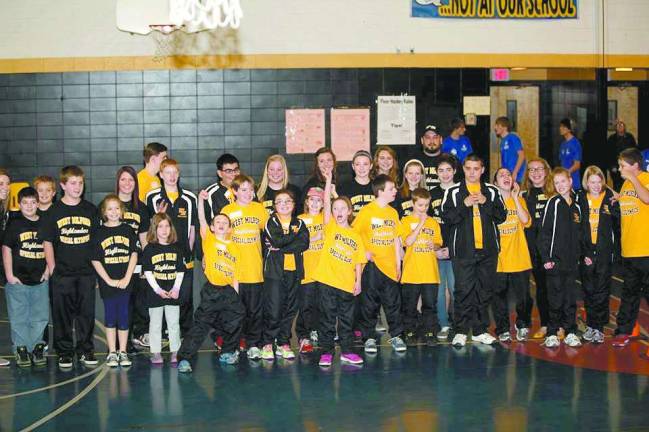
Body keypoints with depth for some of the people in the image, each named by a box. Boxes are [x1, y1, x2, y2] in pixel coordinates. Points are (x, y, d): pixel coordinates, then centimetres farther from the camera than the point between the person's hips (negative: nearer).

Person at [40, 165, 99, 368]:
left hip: (86, 270, 2)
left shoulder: (90, 210, 5)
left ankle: (85, 350, 18)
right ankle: (64, 352, 14)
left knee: (86, 312, 6)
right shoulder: (54, 211, 0)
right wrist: (52, 268, -5)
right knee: (63, 313, 3)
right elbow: (47, 242, 1)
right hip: (62, 272, -1)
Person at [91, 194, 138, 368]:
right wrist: (108, 280, -9)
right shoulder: (99, 233, 1)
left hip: (125, 282, 1)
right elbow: (95, 260, -1)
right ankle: (112, 353, 13)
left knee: (124, 316, 4)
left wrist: (127, 278, -8)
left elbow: (134, 255, 2)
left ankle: (122, 352, 13)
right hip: (107, 282, -1)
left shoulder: (128, 230, 5)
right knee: (110, 317, 5)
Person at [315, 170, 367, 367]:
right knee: (327, 318, 2)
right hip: (327, 281, -2)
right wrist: (329, 181, -17)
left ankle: (347, 351, 20)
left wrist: (358, 281, 1)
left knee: (347, 319, 10)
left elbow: (358, 261, 10)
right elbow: (326, 203, -10)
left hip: (347, 284, 3)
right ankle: (326, 352, 9)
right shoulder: (330, 227, 2)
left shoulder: (356, 236, 9)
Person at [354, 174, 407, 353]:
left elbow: (396, 240, 13)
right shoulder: (366, 211, -7)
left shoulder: (393, 212, 9)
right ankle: (369, 337, 12)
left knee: (393, 303, 6)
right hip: (371, 265, -4)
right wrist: (363, 252, -11)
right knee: (369, 303, 3)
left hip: (389, 265, 4)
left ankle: (396, 336, 16)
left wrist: (398, 264, 11)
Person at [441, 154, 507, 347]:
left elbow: (502, 216, 2)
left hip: (488, 249, 3)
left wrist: (486, 202, -11)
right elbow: (446, 217, -6)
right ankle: (460, 331, 5)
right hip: (463, 250, -3)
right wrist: (465, 204, -16)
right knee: (463, 291, -3)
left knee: (485, 291, 7)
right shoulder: (453, 191, 4)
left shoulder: (492, 191, 10)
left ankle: (480, 330, 17)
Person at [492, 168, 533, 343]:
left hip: (520, 258, 1)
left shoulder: (519, 200, 8)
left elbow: (526, 220, -11)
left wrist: (515, 197, -10)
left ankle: (522, 325, 23)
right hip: (498, 258, -1)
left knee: (523, 296, 2)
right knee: (499, 295, 3)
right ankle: (503, 330, 15)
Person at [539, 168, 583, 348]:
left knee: (570, 298, 8)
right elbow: (545, 232, -6)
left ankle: (570, 332, 15)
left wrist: (581, 255, 12)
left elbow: (579, 234, 18)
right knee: (556, 298, -2)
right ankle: (552, 334, 6)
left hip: (572, 259, 4)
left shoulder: (576, 206, 12)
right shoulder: (553, 203, -3)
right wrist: (546, 257, -11)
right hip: (555, 259, -4)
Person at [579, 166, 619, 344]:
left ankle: (599, 328, 7)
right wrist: (582, 252, -5)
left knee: (602, 290, 1)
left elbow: (617, 225, 2)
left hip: (605, 251, -1)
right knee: (588, 290, 7)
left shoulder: (610, 198, 0)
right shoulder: (581, 199, 2)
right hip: (586, 251, 2)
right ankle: (591, 325, 18)